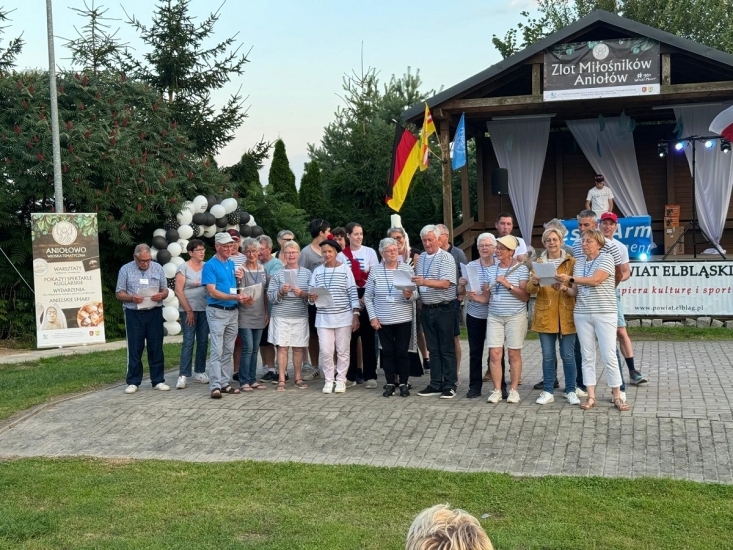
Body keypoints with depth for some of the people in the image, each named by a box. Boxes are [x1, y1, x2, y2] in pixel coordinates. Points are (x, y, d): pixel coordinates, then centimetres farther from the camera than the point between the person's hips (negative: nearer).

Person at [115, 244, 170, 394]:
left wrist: (161, 295, -13)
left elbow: (165, 290, 10)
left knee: (156, 347, 4)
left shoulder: (158, 268, 8)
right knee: (134, 349, 2)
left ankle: (158, 380, 12)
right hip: (134, 314, -1)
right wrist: (132, 298, -17)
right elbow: (119, 293, 2)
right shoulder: (126, 269, 3)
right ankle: (133, 382, 10)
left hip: (154, 312, 1)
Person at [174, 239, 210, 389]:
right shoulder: (184, 267, -3)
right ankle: (183, 375, -5)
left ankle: (199, 373, 17)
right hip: (188, 310, -4)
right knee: (188, 342, -8)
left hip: (205, 309, 5)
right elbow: (178, 291, -7)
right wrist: (189, 311, -8)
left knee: (203, 341, 7)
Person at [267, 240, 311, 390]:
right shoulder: (278, 274, 5)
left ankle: (298, 378, 15)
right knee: (282, 347, -2)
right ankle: (281, 380, 4)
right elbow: (270, 297, 2)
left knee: (299, 348, 5)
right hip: (281, 316, -1)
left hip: (300, 316, 1)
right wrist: (281, 292, -15)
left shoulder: (307, 273, 7)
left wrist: (303, 294, -14)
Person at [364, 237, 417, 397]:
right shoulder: (375, 272, 1)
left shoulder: (408, 269, -1)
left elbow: (415, 295, -1)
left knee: (402, 352, 2)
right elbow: (368, 297, 5)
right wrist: (372, 317, -3)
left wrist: (409, 295, -24)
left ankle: (403, 383, 12)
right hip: (382, 321, 1)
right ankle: (390, 383, 16)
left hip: (403, 320, -1)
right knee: (388, 352, 6)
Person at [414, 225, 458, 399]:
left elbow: (445, 283, -20)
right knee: (433, 348, 11)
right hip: (427, 309, 6)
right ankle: (435, 384, 17)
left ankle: (449, 385, 6)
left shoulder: (445, 257, -9)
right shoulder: (421, 258, 13)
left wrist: (424, 282, -31)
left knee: (446, 348, 0)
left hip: (444, 308, -6)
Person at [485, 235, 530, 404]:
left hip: (515, 316, -4)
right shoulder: (492, 269, 10)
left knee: (514, 354, 1)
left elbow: (525, 296, -8)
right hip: (494, 316, 4)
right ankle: (497, 390, 6)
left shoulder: (521, 269, -3)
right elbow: (487, 295, 11)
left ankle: (514, 390, 12)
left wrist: (507, 284, -16)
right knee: (494, 354, -2)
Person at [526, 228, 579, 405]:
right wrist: (534, 283, -21)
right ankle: (548, 391, 14)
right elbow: (530, 290, 2)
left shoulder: (571, 262, 3)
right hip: (545, 315, 2)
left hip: (566, 315, -2)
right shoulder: (539, 263, 8)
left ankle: (571, 391, 13)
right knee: (547, 355, 6)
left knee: (568, 355, 2)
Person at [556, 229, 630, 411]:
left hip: (604, 314, -5)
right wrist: (566, 288, -9)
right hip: (582, 314, 5)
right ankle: (591, 397, 11)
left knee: (609, 356, -4)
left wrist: (570, 279, -16)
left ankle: (617, 397, 5)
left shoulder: (606, 259, -5)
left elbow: (595, 280, -20)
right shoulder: (579, 262, 12)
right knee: (587, 356, 6)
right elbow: (577, 291, 12)